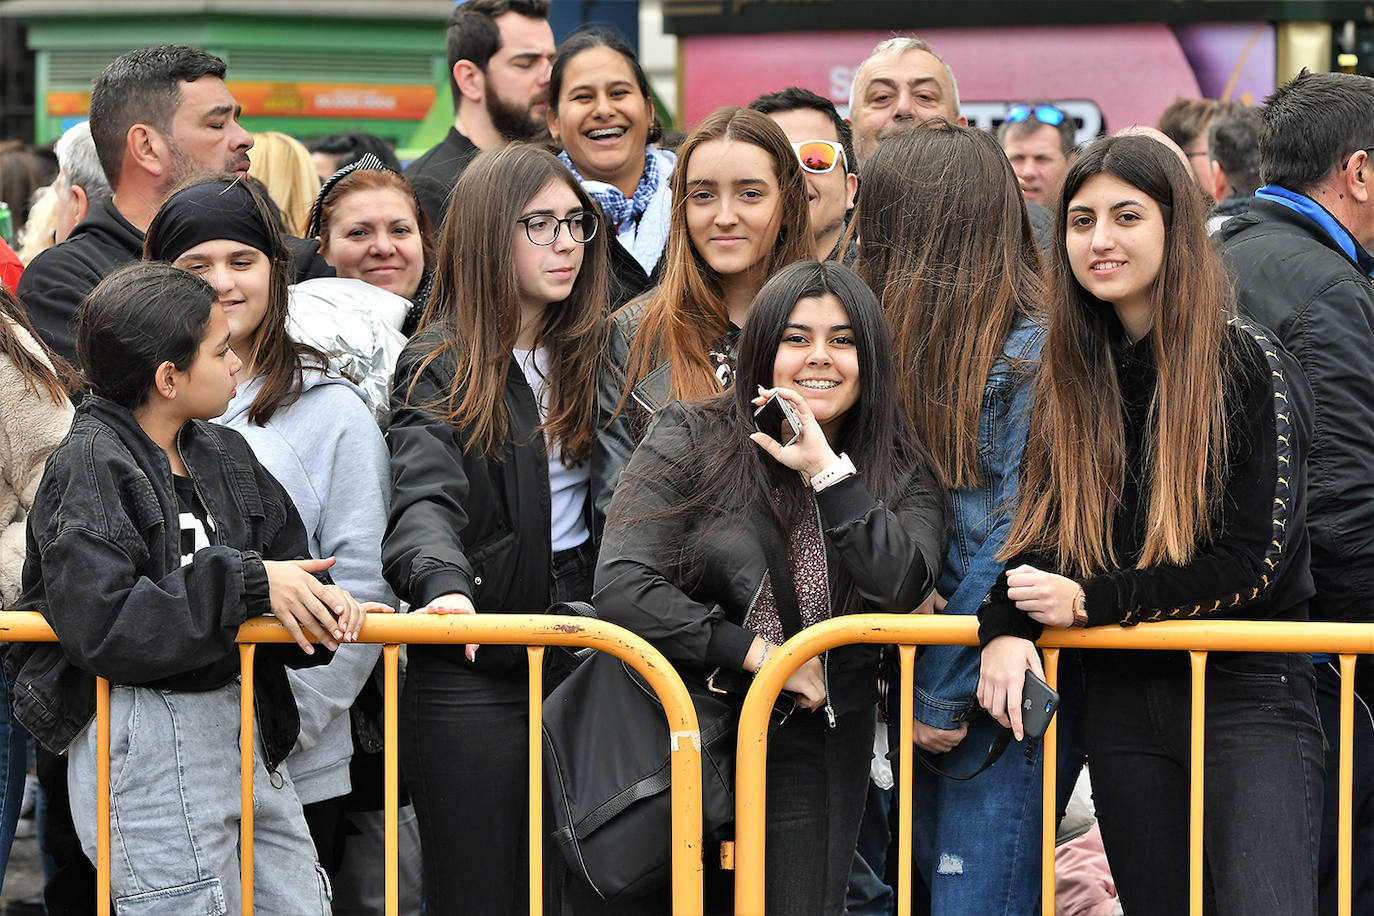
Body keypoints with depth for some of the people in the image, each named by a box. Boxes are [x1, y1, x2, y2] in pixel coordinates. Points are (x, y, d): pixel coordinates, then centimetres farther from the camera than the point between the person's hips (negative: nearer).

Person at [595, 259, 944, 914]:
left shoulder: (901, 478, 5)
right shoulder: (691, 440, -2)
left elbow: (900, 588, -16)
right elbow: (621, 586, -12)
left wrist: (823, 468, -16)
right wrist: (758, 653, -13)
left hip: (808, 755, 1)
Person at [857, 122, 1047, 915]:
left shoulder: (1030, 356, -12)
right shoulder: (899, 344, 11)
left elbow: (1009, 551, -15)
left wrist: (945, 699, -12)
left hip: (996, 699, -8)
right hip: (919, 685, 8)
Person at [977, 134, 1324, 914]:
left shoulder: (1252, 368, -7)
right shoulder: (1070, 377, 10)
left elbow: (1256, 561, -12)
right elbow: (1040, 530, 8)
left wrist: (1091, 601, -12)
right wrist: (1005, 629, -13)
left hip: (1248, 689, -5)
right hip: (1121, 698, 5)